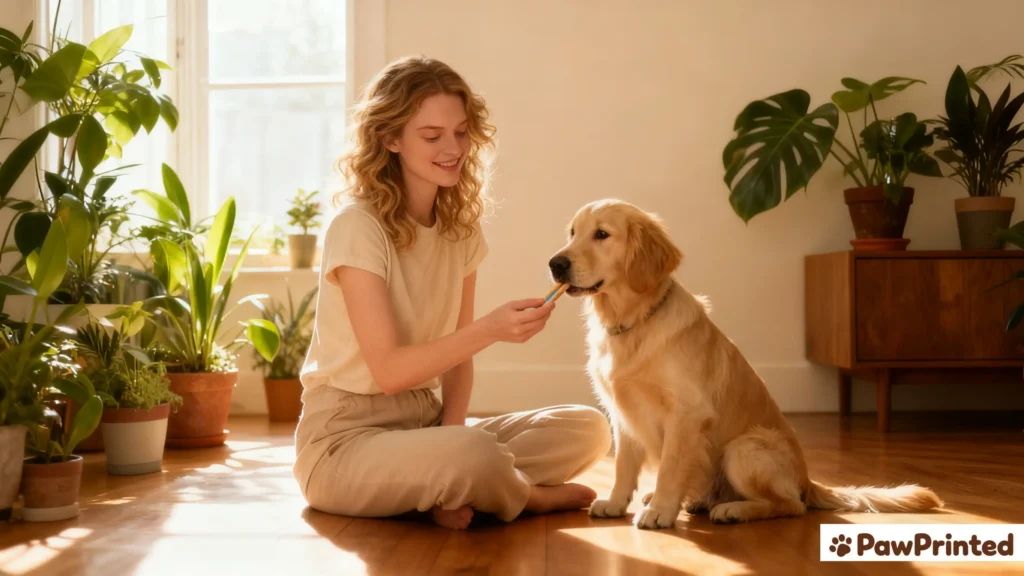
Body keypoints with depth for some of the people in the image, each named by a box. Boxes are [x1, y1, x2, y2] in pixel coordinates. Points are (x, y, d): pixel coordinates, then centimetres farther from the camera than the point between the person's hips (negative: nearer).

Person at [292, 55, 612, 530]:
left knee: (588, 429, -8)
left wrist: (450, 432, -13)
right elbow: (388, 370, -20)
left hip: (426, 423, 7)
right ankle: (528, 497, -4)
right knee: (474, 454, -37)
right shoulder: (357, 227, -15)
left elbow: (456, 357, 6)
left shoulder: (461, 228, 6)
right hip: (347, 436, -7)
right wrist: (490, 330, -31)